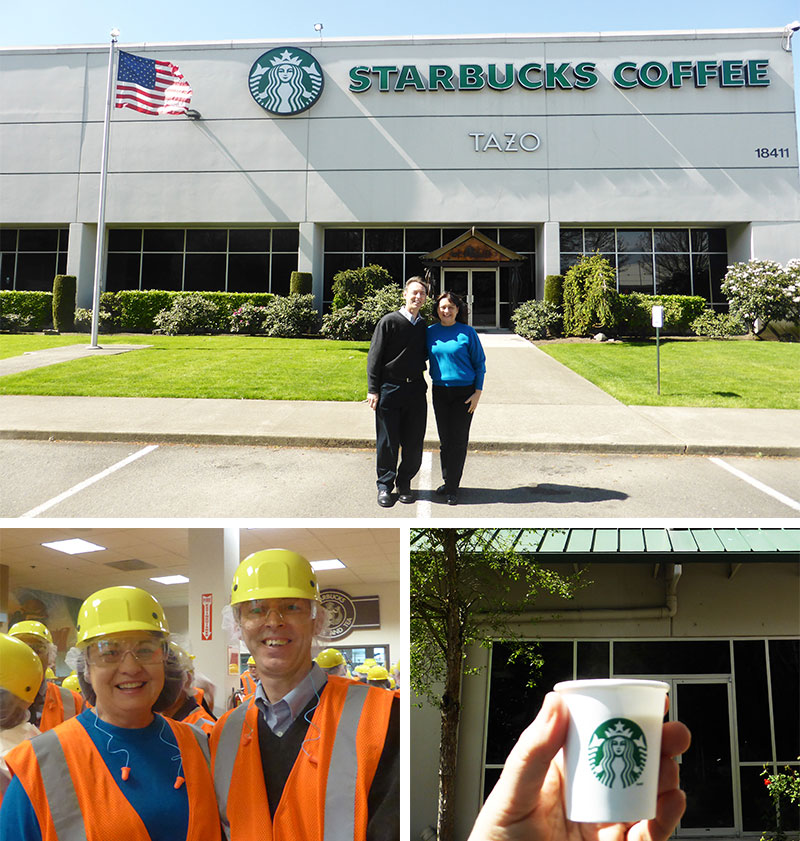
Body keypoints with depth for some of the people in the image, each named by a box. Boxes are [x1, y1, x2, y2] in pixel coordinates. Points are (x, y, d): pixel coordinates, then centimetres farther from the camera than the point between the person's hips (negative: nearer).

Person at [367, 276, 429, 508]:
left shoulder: (424, 325, 11)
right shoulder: (389, 322, -3)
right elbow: (374, 357, -4)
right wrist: (373, 389, -9)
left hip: (416, 390, 4)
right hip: (390, 390, -4)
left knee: (414, 442, 5)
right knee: (387, 441, 1)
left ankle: (405, 482, 21)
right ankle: (385, 486, 14)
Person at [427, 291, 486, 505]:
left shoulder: (467, 332, -6)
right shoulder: (430, 332, 3)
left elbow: (480, 363, -2)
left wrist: (478, 392, -7)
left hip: (464, 392, -3)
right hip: (440, 391, 3)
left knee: (458, 440, -2)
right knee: (445, 439, 8)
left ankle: (452, 488, 5)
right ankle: (447, 481, 23)